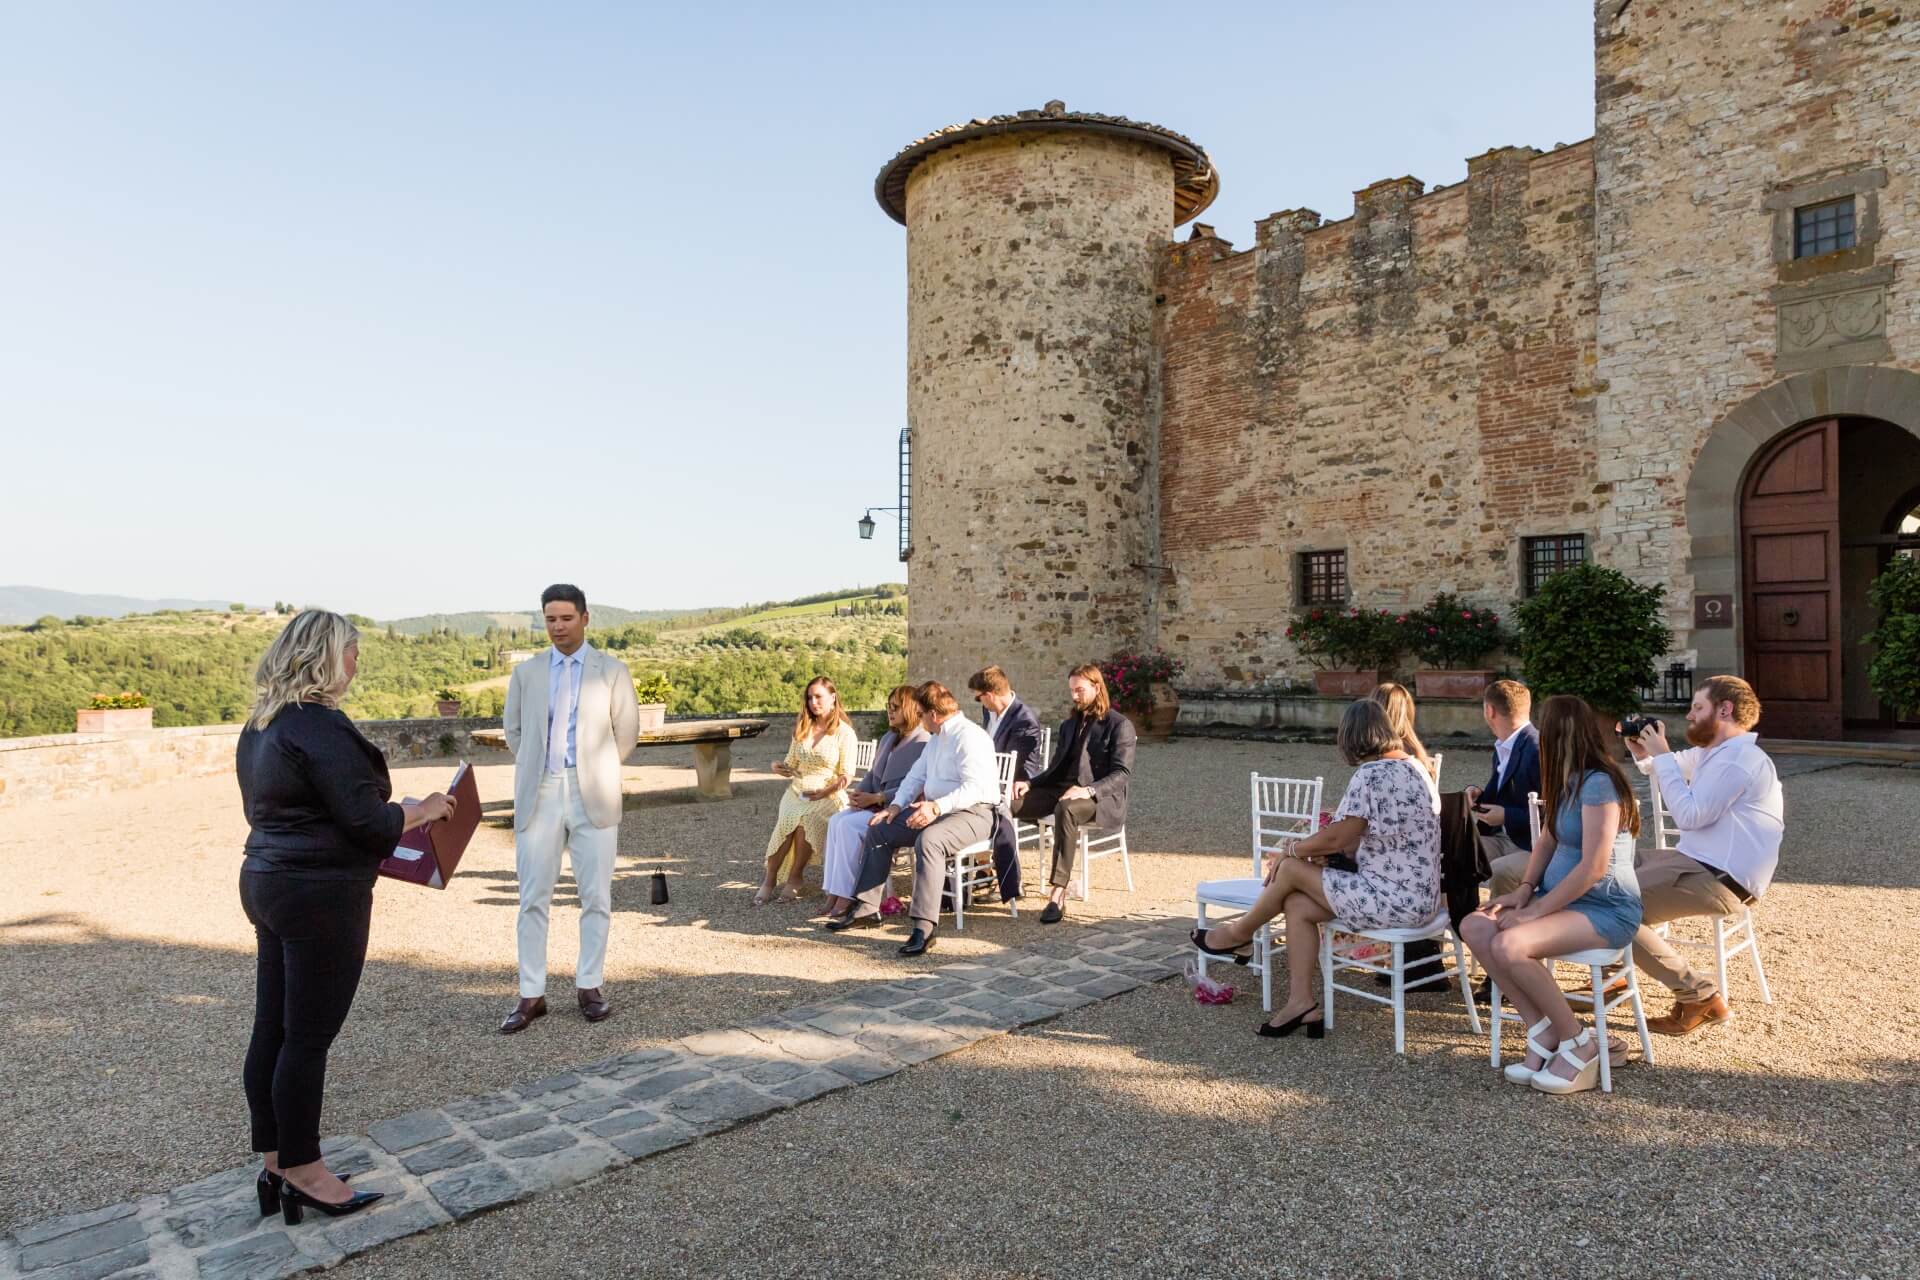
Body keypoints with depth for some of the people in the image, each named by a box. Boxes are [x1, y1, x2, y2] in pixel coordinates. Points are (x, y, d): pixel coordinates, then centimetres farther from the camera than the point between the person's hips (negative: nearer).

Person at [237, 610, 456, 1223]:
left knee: (271, 1030, 15)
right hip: (320, 895, -10)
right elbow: (366, 821, -22)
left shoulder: (260, 726, 10)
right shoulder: (320, 728, -20)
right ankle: (302, 1173, 14)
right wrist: (422, 810, -5)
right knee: (308, 1038, 1)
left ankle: (276, 1165, 26)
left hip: (267, 882, 10)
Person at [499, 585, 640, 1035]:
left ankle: (589, 987, 16)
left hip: (592, 796, -1)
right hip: (539, 795, 2)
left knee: (596, 898, 3)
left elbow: (626, 733, 8)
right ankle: (531, 995, 11)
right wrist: (536, 771, 13)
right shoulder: (526, 672, 9)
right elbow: (513, 731, 15)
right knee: (533, 900, 3)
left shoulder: (612, 671, 3)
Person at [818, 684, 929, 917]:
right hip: (877, 805, 8)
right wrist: (858, 792, 1)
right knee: (836, 821, -15)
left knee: (849, 825, -25)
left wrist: (876, 798, -20)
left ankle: (846, 896, -19)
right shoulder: (888, 738, 18)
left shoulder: (922, 743, -12)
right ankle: (835, 893, -17)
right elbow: (873, 773, 22)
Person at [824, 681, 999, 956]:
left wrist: (937, 807, -35)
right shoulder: (937, 738, 16)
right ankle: (866, 908, 8)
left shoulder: (969, 737, -16)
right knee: (879, 830, 5)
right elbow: (916, 775, 21)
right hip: (935, 810, 10)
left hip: (972, 812, -10)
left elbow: (975, 787, -27)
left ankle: (924, 928, -38)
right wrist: (897, 805, 6)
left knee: (928, 840, -38)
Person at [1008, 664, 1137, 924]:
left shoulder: (1120, 725, 1)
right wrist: (1029, 784, 1)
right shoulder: (1068, 725, 24)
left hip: (1101, 798, -6)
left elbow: (1122, 775, -10)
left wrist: (1089, 790, -27)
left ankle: (1058, 894, -41)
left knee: (1066, 809, -40)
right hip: (1061, 790, 7)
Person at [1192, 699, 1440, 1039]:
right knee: (1298, 905, 6)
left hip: (1395, 900, -9)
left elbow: (1336, 838, -17)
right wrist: (1309, 850, 11)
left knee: (1291, 868, -1)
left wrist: (1291, 850, 1)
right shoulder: (1413, 766, 11)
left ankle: (1239, 932, 23)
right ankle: (1301, 1003, 6)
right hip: (1418, 894, 9)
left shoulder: (1370, 775, -20)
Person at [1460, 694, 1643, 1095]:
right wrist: (1525, 889, 0)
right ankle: (1542, 1031, -8)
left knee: (1509, 945, -30)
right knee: (1474, 927, -13)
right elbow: (1546, 841, 17)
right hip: (1563, 897, 9)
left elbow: (1594, 867, -22)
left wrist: (1536, 910, -20)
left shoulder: (1598, 783, -18)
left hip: (1606, 909, -9)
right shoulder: (1569, 781, 13)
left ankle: (1579, 1043, -9)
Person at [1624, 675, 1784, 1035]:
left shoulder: (1740, 760, -18)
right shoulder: (1714, 752, 13)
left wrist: (1662, 755, -16)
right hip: (1699, 862, 11)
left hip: (1719, 880, -10)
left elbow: (1688, 816, -22)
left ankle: (1701, 996, -6)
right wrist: (1644, 752, 8)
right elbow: (1669, 769, 31)